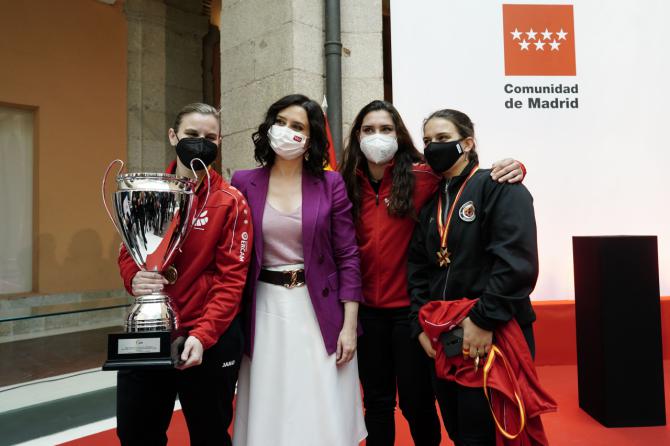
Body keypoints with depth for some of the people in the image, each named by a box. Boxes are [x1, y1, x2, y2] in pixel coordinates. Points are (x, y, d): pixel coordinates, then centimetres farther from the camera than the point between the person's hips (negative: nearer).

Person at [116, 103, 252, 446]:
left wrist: (202, 335, -23)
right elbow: (128, 253, 9)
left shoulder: (230, 202, -10)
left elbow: (231, 278, -14)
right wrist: (134, 278, -14)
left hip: (210, 339, -3)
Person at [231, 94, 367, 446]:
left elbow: (348, 256, -1)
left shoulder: (330, 184, -1)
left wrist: (350, 325, -5)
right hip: (267, 311, 1)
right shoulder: (244, 183, 2)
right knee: (269, 415, 9)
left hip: (319, 309, -1)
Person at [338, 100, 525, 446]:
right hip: (368, 309, 3)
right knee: (376, 401, 18)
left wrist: (511, 168, -20)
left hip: (410, 307, -3)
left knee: (416, 401, 11)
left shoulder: (423, 177, -8)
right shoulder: (349, 185, 2)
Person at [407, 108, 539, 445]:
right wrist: (421, 325, 1)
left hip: (493, 336, -6)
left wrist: (484, 321, -21)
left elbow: (516, 261, -20)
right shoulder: (431, 202, 13)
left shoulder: (499, 188, -8)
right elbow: (417, 268, 11)